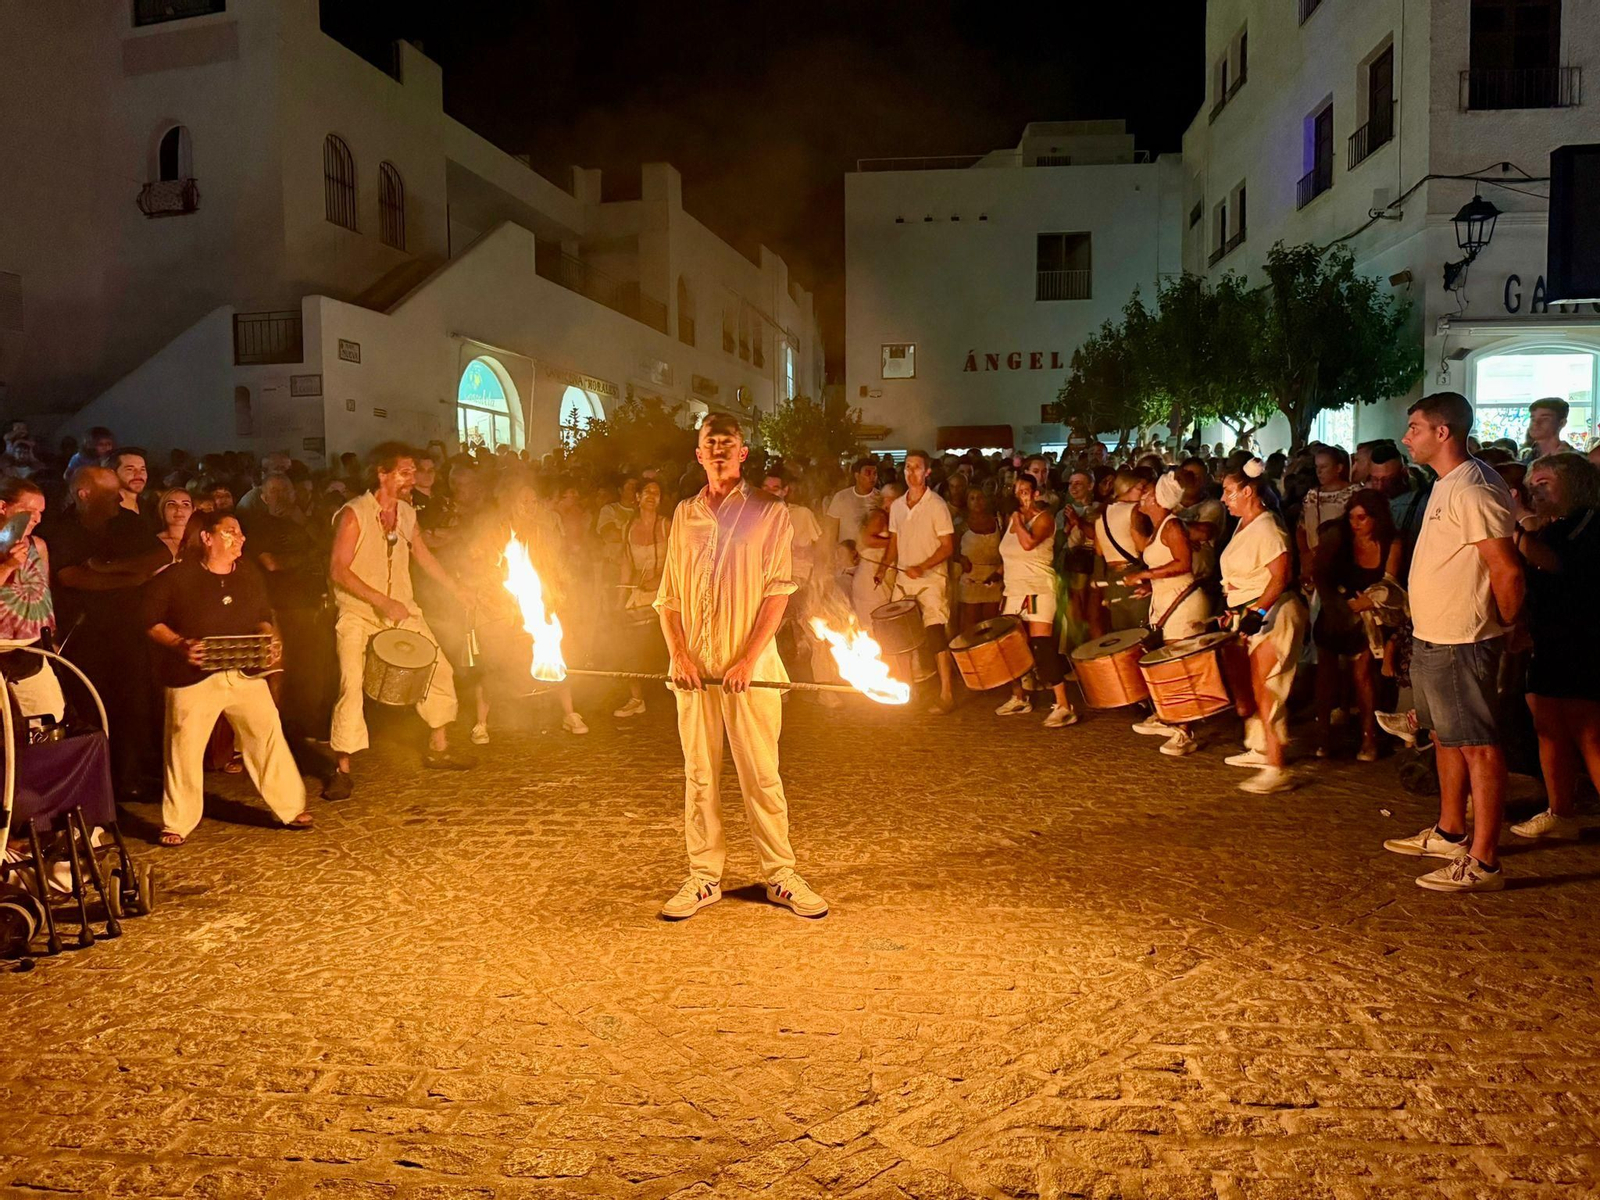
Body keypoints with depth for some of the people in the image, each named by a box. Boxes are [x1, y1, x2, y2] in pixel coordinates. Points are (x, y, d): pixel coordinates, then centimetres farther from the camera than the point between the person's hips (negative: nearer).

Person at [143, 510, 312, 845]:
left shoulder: (250, 574, 9)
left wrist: (270, 639, -2)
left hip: (246, 673, 4)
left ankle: (291, 807, 13)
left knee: (269, 735, 0)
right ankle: (177, 824, 19)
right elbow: (151, 620, -3)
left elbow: (263, 617, 18)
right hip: (193, 677, -3)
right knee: (185, 747, 2)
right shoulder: (176, 577, -6)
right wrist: (179, 644, -17)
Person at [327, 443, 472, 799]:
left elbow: (423, 556, 20)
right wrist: (382, 601, -23)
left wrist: (457, 592, 20)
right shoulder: (354, 514, -15)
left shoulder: (406, 512, 6)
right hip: (358, 613, -6)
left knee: (440, 670, 6)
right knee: (351, 686, -17)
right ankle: (343, 770, -4)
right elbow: (338, 570, -18)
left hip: (402, 610, 7)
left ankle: (438, 749, 22)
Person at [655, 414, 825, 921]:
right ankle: (704, 875, 18)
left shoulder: (768, 512, 2)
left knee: (761, 773, 0)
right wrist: (678, 654, -3)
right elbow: (668, 595, 11)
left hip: (750, 665, -3)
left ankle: (781, 875, 11)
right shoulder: (684, 515, 12)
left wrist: (749, 657, -13)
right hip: (694, 665, 3)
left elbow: (778, 591, -4)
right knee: (699, 774, 7)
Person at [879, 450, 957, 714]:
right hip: (903, 580, 6)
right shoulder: (897, 506, 10)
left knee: (934, 631, -15)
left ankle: (946, 694, -11)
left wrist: (921, 567, -21)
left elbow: (947, 547, -9)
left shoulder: (936, 505, -8)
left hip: (931, 579, -6)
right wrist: (883, 567, 2)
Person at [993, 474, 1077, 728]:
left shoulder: (1043, 518, -8)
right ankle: (1019, 698, 29)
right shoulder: (1012, 518, 15)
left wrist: (1018, 519, -12)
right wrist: (1000, 572, 12)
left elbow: (1028, 543, -27)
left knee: (1042, 646, -16)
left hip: (1038, 590, -8)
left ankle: (1064, 707, -16)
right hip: (1014, 591, 8)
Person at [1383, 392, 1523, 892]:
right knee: (1447, 736, 19)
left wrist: (1502, 626, -7)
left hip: (1461, 642, -11)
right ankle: (1449, 833, 34)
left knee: (1477, 745, -4)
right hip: (1431, 638, 11)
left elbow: (1507, 571, -21)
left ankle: (1483, 862, 2)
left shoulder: (1472, 491, -20)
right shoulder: (1447, 486, 12)